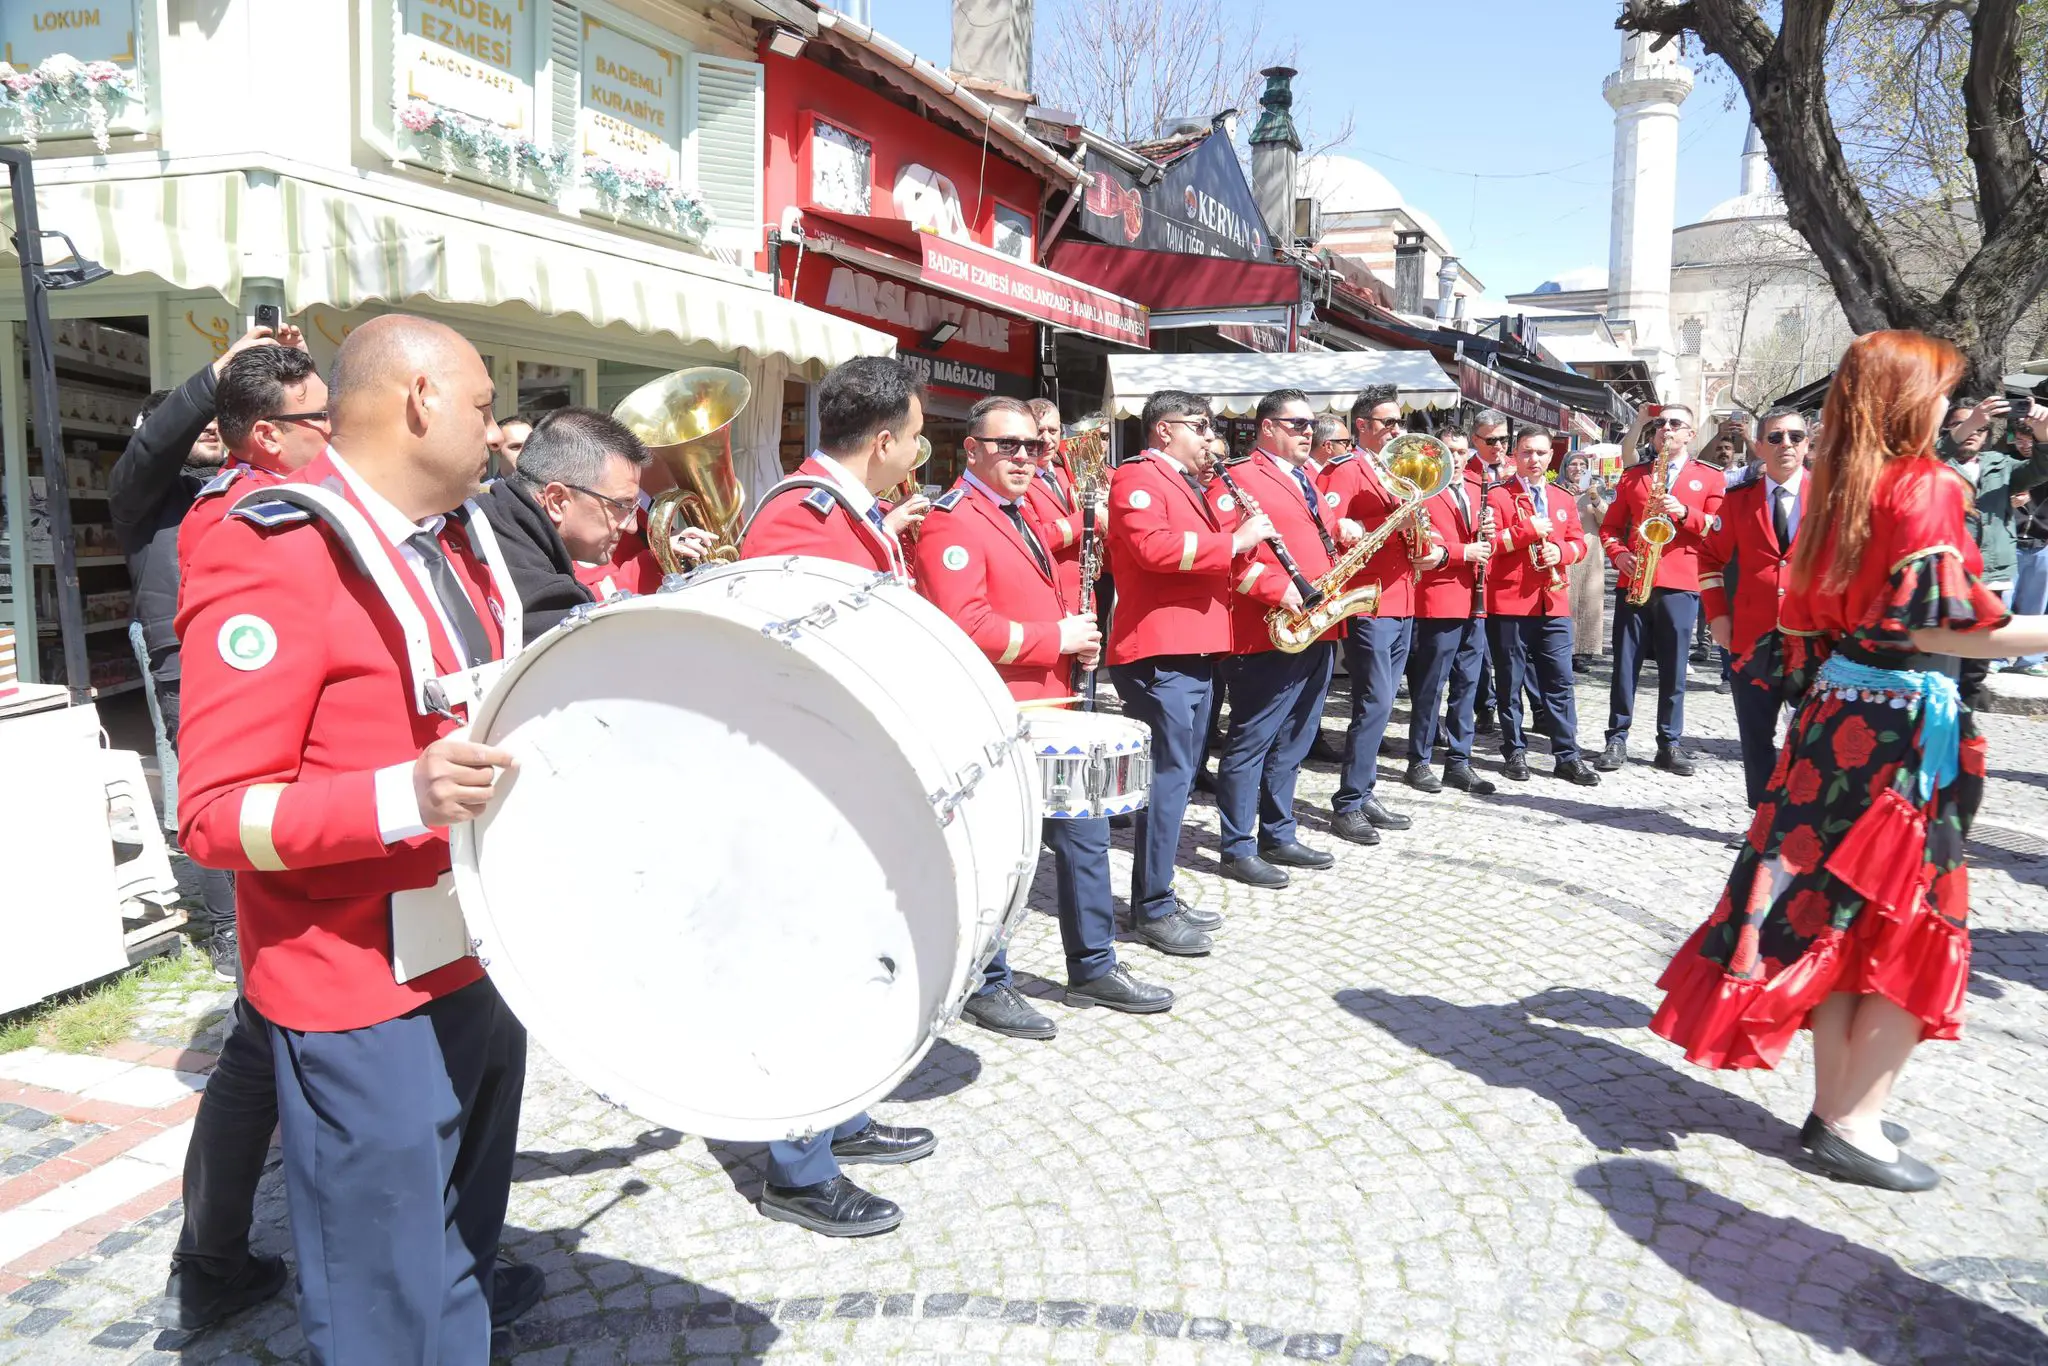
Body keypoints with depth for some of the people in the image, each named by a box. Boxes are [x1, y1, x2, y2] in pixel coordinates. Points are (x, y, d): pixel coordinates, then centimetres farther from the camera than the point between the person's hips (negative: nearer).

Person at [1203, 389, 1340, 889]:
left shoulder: (1305, 479, 21)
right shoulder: (1238, 479, -7)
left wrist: (1344, 541, 10)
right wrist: (1276, 588, -24)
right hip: (1269, 636, -9)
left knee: (1292, 741, 15)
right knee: (1251, 741, -3)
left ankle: (1279, 835, 25)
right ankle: (1239, 848, 4)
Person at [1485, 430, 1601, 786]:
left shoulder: (1564, 500, 15)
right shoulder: (1498, 495, -1)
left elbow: (1579, 542, 13)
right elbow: (1487, 543, -10)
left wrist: (1561, 550, -8)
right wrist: (1528, 531, -18)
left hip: (1554, 603, 4)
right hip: (1509, 603, -4)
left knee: (1560, 681, 3)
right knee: (1511, 681, 4)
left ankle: (1568, 756, 8)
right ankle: (1514, 752, 14)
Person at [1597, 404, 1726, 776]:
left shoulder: (1709, 477, 10)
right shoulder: (1633, 475, 15)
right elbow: (1610, 525, 14)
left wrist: (1684, 513, -13)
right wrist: (1618, 554, -5)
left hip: (1680, 585, -1)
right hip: (1633, 582, 1)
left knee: (1673, 669, 2)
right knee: (1625, 665, 2)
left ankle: (1669, 744, 11)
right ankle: (1617, 739, 9)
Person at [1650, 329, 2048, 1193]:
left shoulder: (1836, 489, 9)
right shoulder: (1925, 487, -13)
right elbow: (1943, 628, -19)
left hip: (1831, 718, 7)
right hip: (1903, 730, -7)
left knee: (1837, 916, 13)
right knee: (1912, 933, 4)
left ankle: (1835, 1106, 23)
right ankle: (1855, 1125, 9)